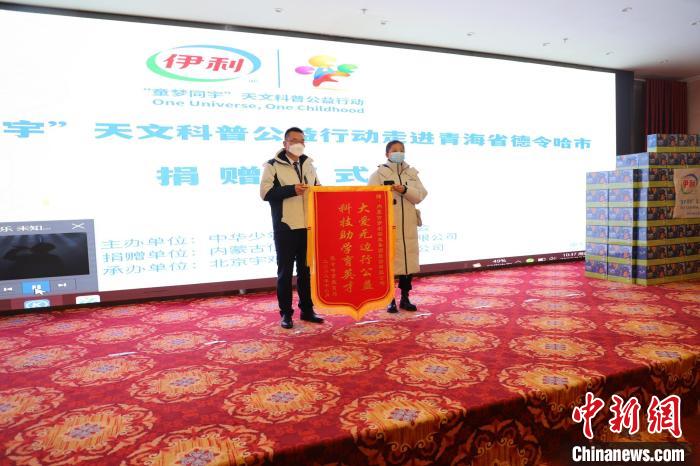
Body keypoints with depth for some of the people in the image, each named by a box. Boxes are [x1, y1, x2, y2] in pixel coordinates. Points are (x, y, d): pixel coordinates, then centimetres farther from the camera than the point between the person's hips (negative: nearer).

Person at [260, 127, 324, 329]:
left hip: (307, 226, 5)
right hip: (285, 227, -4)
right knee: (285, 271, 3)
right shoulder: (273, 165, -1)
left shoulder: (308, 165, 14)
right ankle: (286, 313, 13)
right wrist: (292, 190, -20)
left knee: (306, 270, 11)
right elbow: (265, 192, -12)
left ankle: (307, 310, 22)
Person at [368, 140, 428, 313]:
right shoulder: (379, 173, 2)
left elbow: (420, 195, 2)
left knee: (409, 259, 7)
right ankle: (390, 299, 7)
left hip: (408, 225, 4)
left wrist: (405, 190, -14)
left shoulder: (412, 172, 14)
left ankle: (405, 298, 18)